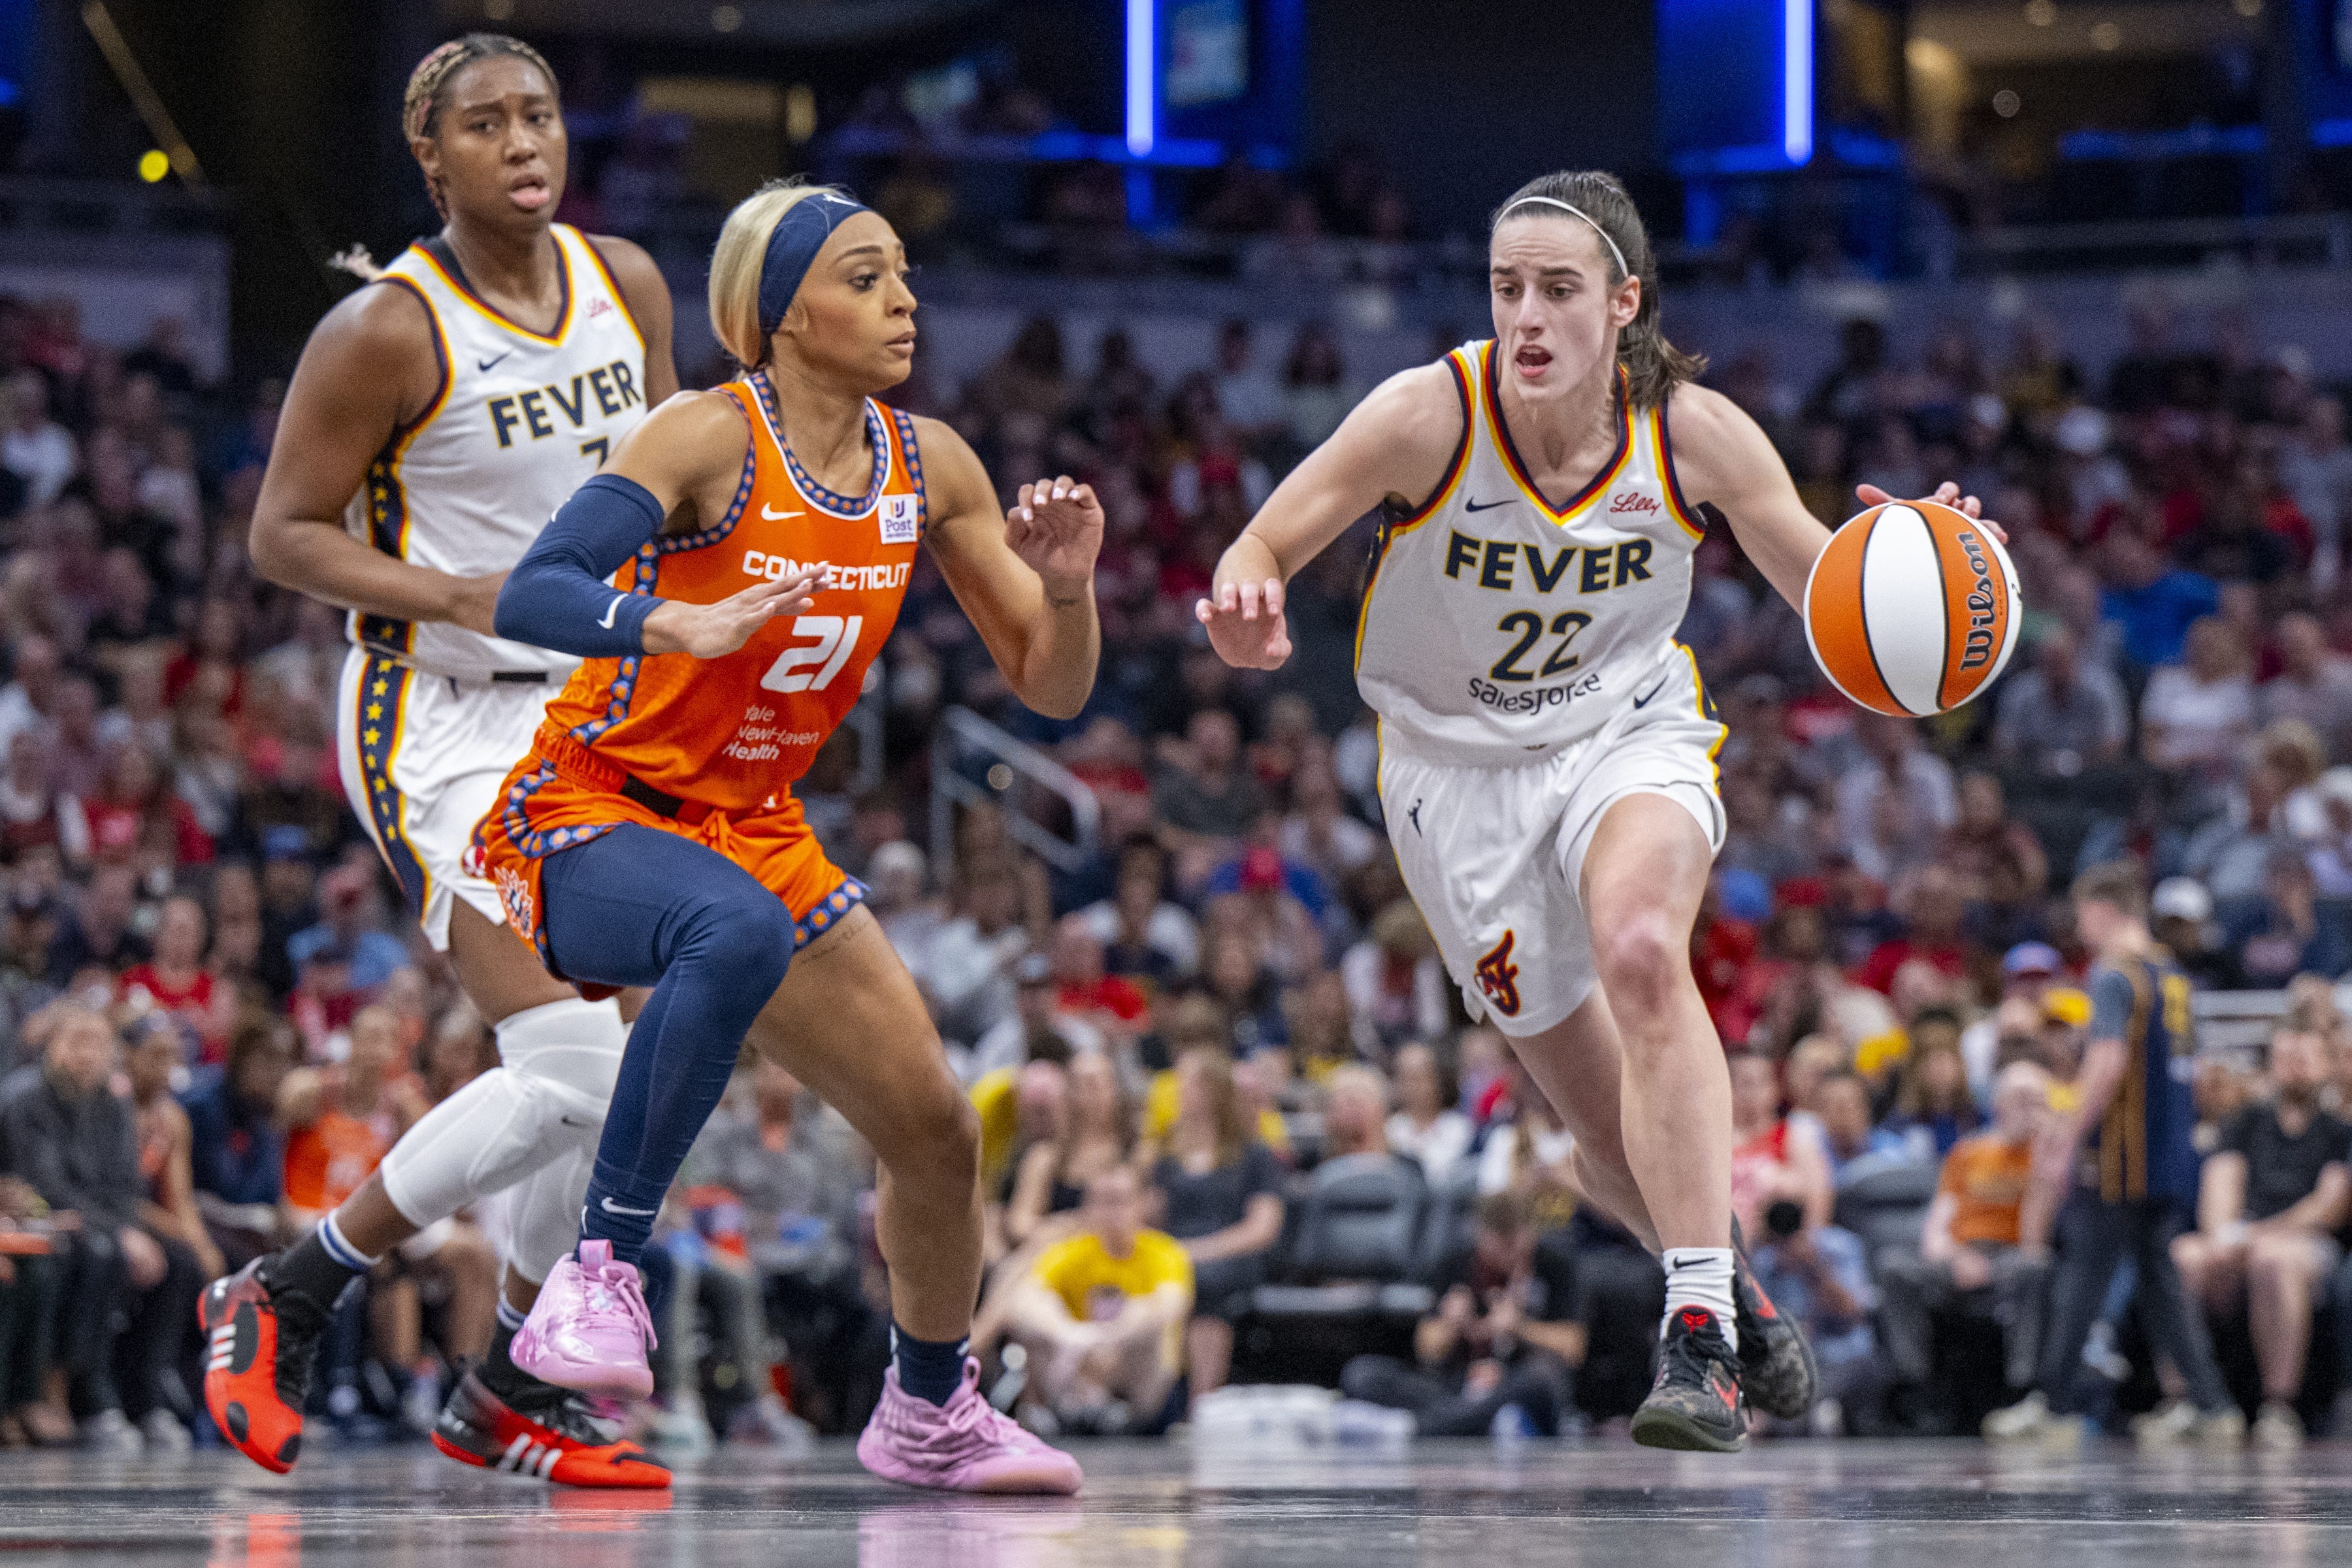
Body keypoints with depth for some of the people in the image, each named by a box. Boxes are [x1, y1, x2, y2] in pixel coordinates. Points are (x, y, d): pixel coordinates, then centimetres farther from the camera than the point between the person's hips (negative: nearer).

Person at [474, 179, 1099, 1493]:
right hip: (582, 814, -7)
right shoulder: (711, 438, -18)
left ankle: (931, 1412, 31)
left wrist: (1066, 586, -16)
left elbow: (1052, 689, 5)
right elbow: (528, 599, -30)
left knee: (936, 1129, 5)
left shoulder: (927, 465, 1)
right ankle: (602, 1273, -31)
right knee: (738, 933, -41)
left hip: (750, 830, 7)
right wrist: (687, 624, -47)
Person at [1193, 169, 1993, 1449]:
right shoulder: (1429, 415, -21)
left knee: (1642, 953, -35)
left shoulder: (1693, 433, -16)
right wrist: (1248, 610, -40)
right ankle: (1729, 1288, 39)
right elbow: (1262, 552, -16)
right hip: (1459, 768, 1)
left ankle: (1697, 1335, -35)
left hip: (1632, 734, -1)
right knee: (1613, 1133, 5)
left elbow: (1832, 595, -6)